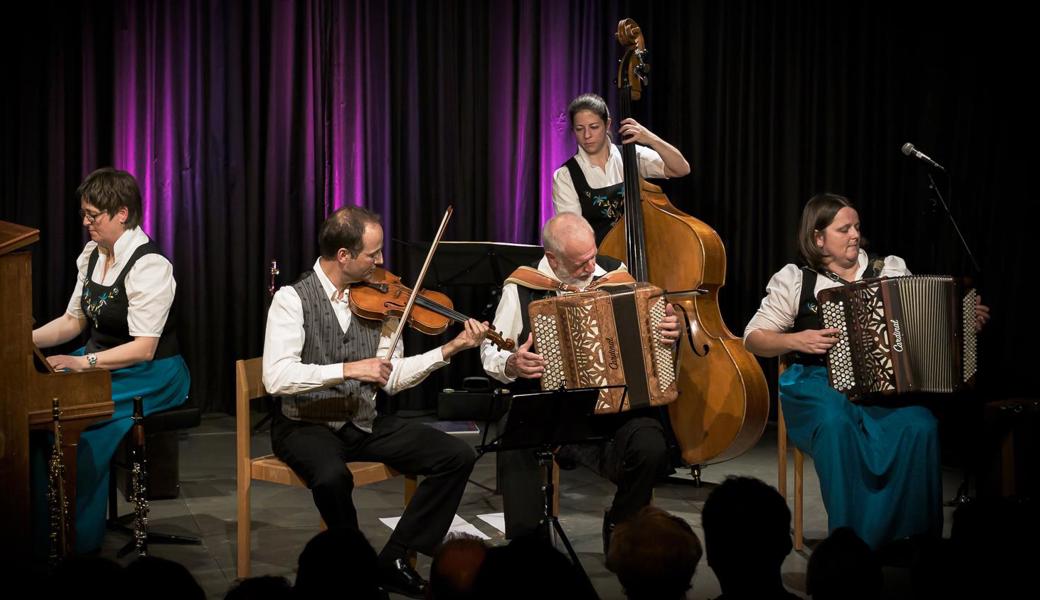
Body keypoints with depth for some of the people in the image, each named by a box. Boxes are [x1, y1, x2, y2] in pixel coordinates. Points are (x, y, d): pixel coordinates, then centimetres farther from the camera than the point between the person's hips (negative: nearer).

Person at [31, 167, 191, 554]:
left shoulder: (150, 267, -17)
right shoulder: (92, 256, 8)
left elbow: (143, 348, -21)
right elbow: (74, 320, 16)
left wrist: (82, 363, -28)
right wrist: (26, 340, 0)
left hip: (151, 376, -7)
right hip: (100, 362, 7)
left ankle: (78, 539, -14)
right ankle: (39, 526, -13)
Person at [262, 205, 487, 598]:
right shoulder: (293, 299, -11)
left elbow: (392, 380, 7)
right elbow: (276, 377, -23)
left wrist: (450, 349, -2)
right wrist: (348, 369, -29)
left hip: (363, 423, 6)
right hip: (306, 424, -6)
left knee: (457, 456, -10)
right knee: (332, 476, -38)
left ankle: (394, 561, -3)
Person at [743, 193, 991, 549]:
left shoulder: (890, 270, 13)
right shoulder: (795, 280, 7)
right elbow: (754, 338, 6)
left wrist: (967, 320, -1)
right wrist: (796, 340, -11)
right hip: (818, 384, -2)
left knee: (919, 426, -30)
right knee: (837, 424, -37)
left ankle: (913, 544, -19)